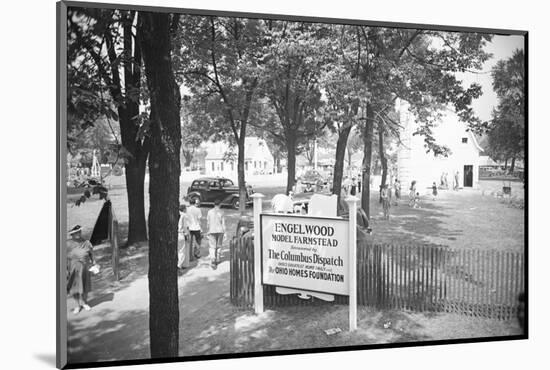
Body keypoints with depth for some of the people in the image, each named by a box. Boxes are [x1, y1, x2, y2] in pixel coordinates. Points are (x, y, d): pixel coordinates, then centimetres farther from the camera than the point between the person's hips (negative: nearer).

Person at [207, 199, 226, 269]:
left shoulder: (209, 212, -1)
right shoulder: (221, 212, -4)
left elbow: (208, 222, 5)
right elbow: (223, 223, -5)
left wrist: (208, 230, 19)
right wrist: (224, 233, 1)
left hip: (212, 231, 0)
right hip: (220, 231, 0)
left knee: (212, 247, -2)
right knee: (218, 246, 15)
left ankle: (212, 261, -18)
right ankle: (217, 260, 24)